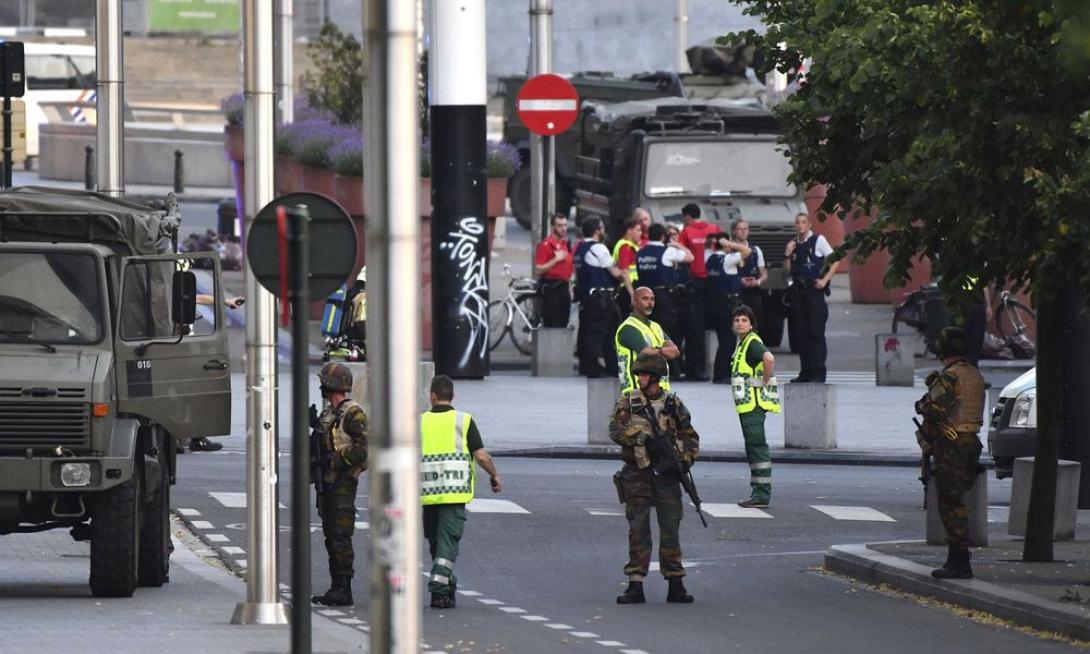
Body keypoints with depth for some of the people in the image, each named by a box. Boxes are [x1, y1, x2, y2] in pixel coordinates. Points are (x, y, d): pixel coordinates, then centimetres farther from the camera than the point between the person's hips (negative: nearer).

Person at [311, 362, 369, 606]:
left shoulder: (353, 414, -12)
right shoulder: (329, 413, 16)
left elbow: (364, 448, -18)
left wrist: (339, 458, -18)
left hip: (343, 482, -10)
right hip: (328, 482, 10)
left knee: (341, 536, -10)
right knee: (330, 534, 11)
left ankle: (343, 590, -9)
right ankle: (336, 588, 15)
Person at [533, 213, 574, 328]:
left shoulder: (565, 244, 16)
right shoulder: (546, 244, -9)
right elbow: (538, 270, -15)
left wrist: (569, 288, 19)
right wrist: (556, 259, -19)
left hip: (564, 287, 8)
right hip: (551, 288, -8)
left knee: (563, 325, 9)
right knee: (552, 324, -9)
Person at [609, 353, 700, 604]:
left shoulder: (673, 404, 7)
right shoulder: (627, 402, 4)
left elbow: (691, 438, 12)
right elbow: (616, 430, -11)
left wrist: (686, 459, -5)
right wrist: (640, 436, -24)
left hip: (667, 473, 1)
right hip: (637, 476, -1)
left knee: (670, 529, 2)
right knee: (638, 531, -1)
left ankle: (675, 585, 7)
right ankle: (635, 586, 1)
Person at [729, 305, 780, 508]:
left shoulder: (753, 343, -13)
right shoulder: (743, 344, 18)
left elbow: (769, 359, -33)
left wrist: (764, 382, -20)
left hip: (754, 405, -11)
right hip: (746, 405, 11)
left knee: (757, 447, -11)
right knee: (753, 448, 13)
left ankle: (762, 495, -14)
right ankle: (758, 493, 17)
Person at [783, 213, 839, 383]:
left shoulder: (818, 240, -1)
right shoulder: (793, 244, 14)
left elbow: (835, 261, -3)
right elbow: (787, 271, 17)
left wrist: (824, 280, -11)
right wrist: (787, 255, 1)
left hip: (814, 290, -6)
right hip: (798, 291, 6)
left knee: (816, 332, -8)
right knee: (801, 333, 6)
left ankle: (819, 373, -7)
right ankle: (805, 372, 12)